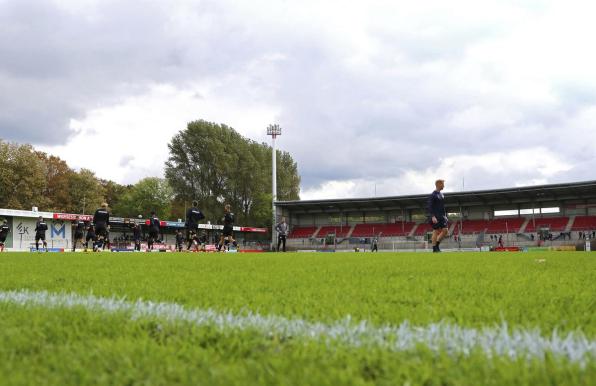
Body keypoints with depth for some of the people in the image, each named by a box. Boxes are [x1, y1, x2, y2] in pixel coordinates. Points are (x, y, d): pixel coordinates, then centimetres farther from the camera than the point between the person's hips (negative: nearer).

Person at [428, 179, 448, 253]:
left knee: (445, 230, 0)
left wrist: (445, 215, 19)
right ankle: (434, 248, 3)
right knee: (436, 232, -4)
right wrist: (433, 217, -23)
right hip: (435, 217, -8)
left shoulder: (442, 195, 15)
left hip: (442, 216, 8)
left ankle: (437, 245, 12)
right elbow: (430, 207, -15)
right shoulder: (432, 195, -9)